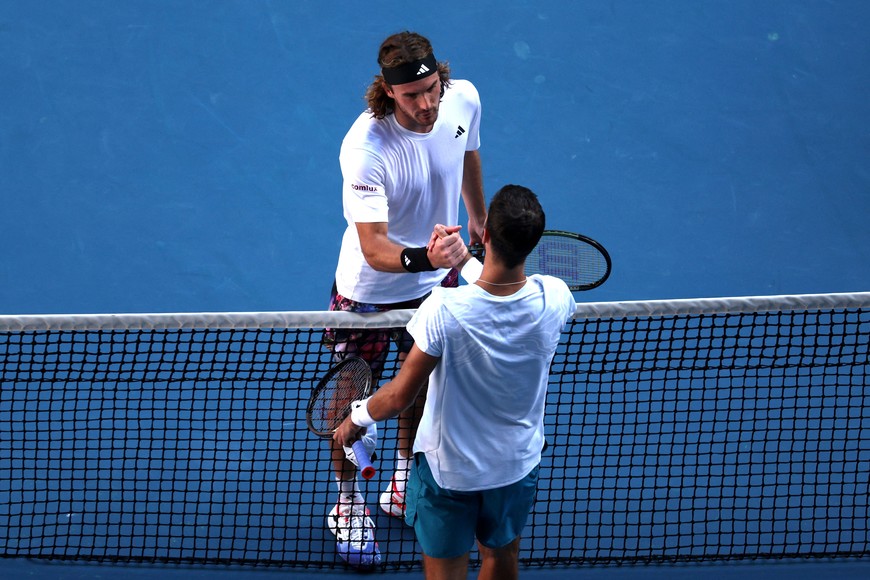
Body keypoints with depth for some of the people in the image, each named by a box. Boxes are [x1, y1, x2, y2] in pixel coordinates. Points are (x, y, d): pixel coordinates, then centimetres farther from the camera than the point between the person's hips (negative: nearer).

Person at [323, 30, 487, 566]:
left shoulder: (464, 99, -18)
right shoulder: (365, 149, -36)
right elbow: (373, 248, -36)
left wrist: (478, 214, 23)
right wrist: (423, 257, -56)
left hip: (436, 280, 5)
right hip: (369, 291, -5)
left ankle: (405, 482, 47)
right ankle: (349, 499, 35)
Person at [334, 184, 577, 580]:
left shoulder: (444, 309, -32)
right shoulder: (554, 299, -22)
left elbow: (399, 397, -21)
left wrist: (357, 417, -1)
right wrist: (465, 261, 13)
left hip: (448, 470, -3)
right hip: (518, 465, 3)